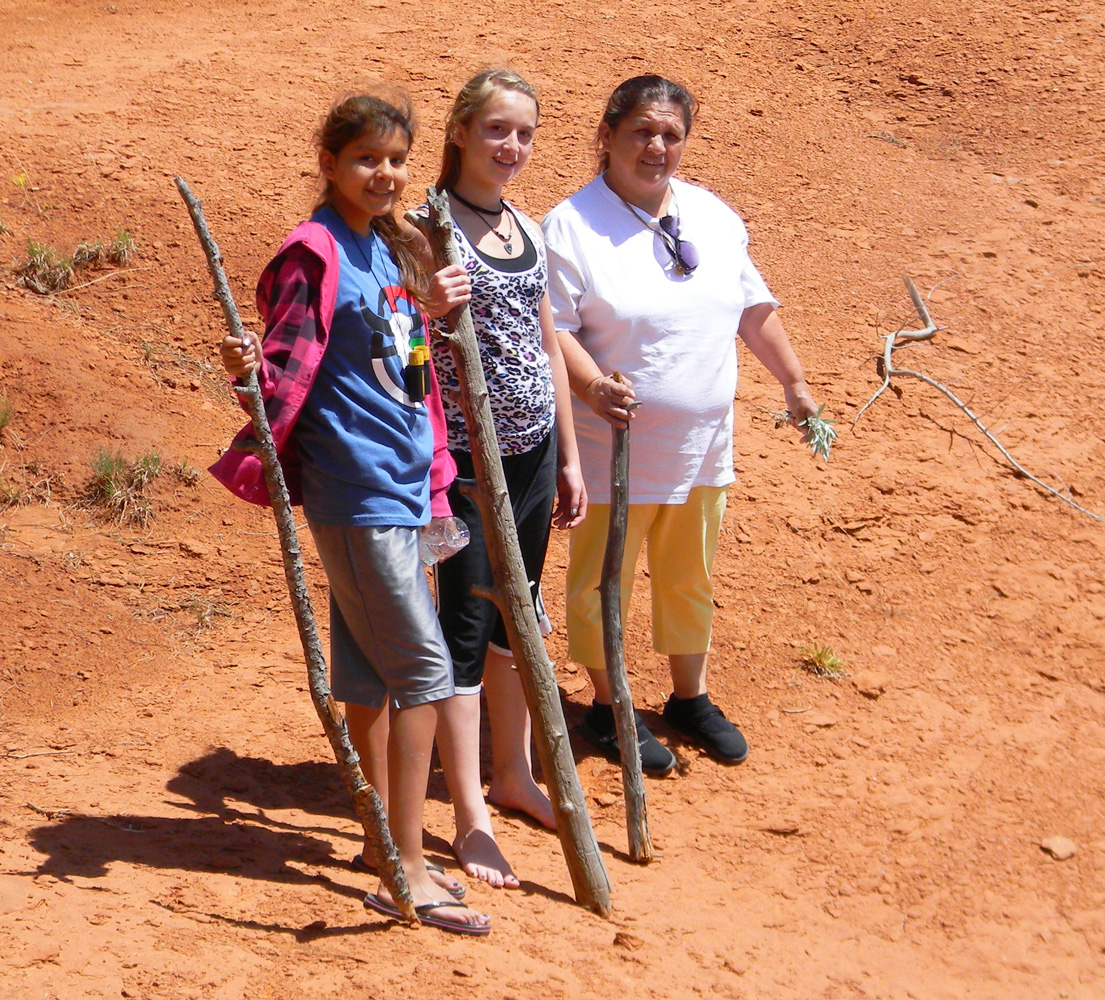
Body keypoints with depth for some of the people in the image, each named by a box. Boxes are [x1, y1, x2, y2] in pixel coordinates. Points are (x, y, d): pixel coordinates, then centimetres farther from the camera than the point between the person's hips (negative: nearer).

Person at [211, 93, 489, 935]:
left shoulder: (392, 253, 15)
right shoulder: (316, 254, -11)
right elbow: (289, 365, -16)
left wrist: (432, 481, 20)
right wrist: (252, 370, -36)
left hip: (398, 486, 8)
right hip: (354, 491, -8)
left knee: (372, 670, 14)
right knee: (425, 669, -8)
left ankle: (390, 854, 23)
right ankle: (408, 872, -1)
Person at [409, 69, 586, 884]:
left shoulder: (529, 231, 10)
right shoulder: (431, 228, -10)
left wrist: (569, 457, 16)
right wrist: (428, 310, -35)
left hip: (533, 449, 7)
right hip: (467, 456, -7)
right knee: (467, 625, -2)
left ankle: (515, 774, 32)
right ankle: (471, 817, 4)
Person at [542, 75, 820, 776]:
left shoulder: (714, 216, 6)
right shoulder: (572, 226, -13)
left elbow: (754, 309, 15)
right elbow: (552, 329, -19)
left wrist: (794, 382, 16)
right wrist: (592, 387, -35)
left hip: (703, 444, 6)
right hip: (615, 447, -5)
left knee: (691, 577, 20)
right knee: (604, 580, 9)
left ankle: (691, 698, 38)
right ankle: (608, 707, 27)